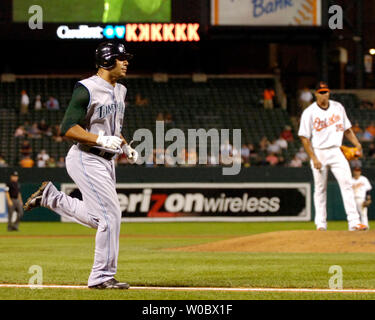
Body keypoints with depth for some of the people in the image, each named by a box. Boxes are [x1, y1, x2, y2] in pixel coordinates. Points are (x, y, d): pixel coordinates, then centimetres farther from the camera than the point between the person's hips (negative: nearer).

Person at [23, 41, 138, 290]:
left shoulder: (120, 91, 12)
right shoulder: (87, 89, -16)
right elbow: (68, 128, -20)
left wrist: (126, 147, 8)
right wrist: (102, 139, -28)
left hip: (107, 161, 9)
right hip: (86, 160, -9)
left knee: (96, 218, 15)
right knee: (110, 215, -12)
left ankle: (49, 196, 30)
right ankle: (102, 277, -3)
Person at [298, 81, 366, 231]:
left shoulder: (338, 107, 8)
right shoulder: (309, 112, -4)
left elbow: (347, 129, 16)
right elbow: (305, 138, -6)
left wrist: (357, 144, 0)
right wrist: (314, 158, -13)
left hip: (336, 152, 2)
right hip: (318, 153, -2)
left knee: (347, 184, -10)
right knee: (320, 189, 3)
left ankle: (354, 222, -14)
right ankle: (321, 224, 10)